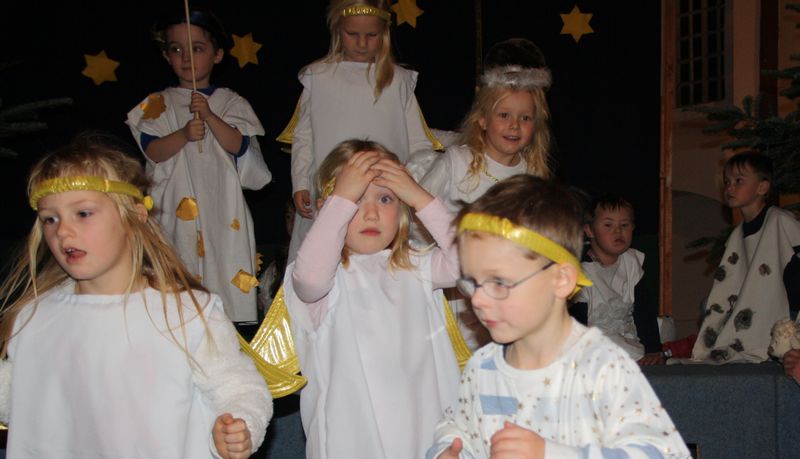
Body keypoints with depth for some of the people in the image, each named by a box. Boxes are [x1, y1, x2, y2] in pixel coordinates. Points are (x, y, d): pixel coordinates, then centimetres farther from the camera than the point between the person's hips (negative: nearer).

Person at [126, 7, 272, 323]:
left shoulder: (230, 102, 8)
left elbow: (238, 145, -6)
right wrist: (183, 134, -20)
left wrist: (209, 115, -19)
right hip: (176, 208, 0)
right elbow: (153, 151, -3)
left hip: (221, 206, 0)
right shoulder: (158, 104, 9)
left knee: (225, 273, -2)